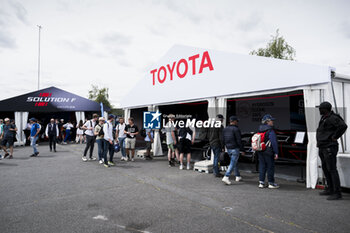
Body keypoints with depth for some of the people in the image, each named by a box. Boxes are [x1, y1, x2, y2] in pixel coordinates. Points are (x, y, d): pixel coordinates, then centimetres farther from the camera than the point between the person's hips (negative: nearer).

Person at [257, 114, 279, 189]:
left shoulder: (260, 130, 10)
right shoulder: (270, 131, -14)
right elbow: (274, 142, -17)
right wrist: (276, 153, -14)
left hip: (260, 152, 7)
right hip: (268, 152, -7)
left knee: (262, 166, 11)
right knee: (270, 167, 4)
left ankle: (261, 183, 13)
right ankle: (271, 183, 12)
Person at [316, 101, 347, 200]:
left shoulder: (332, 118, -14)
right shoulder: (324, 118, 15)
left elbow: (343, 126, -29)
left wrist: (335, 137, -20)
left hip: (329, 147, -10)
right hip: (322, 147, 10)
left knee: (332, 169, -8)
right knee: (325, 168, 16)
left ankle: (337, 193, -3)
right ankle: (330, 189, 27)